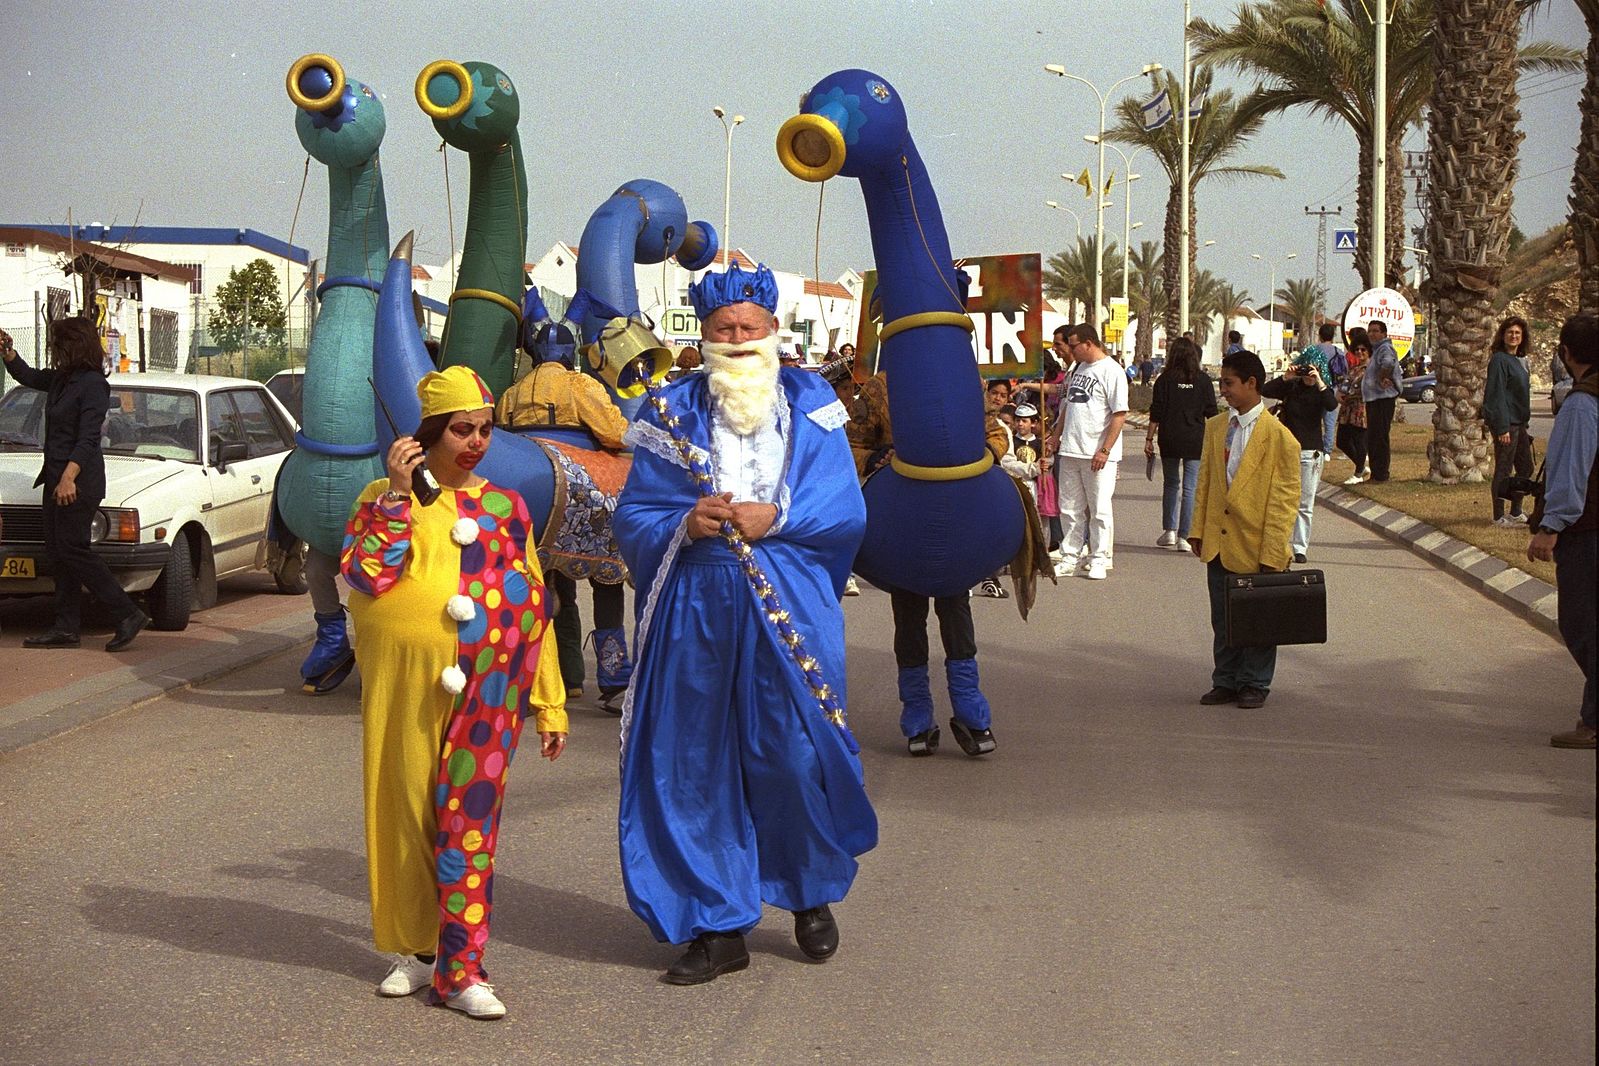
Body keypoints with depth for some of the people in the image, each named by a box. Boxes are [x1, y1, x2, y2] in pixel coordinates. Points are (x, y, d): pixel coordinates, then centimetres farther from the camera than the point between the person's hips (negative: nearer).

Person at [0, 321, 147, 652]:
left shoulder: (93, 385, -15)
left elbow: (88, 438, -20)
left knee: (72, 550, -11)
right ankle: (67, 628, 11)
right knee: (57, 551, 8)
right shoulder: (60, 379, 12)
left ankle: (128, 615, -9)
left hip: (79, 481, -10)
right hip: (56, 477, 10)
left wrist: (68, 478, -27)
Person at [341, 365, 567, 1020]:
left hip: (487, 689, 1)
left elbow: (535, 608, 14)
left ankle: (460, 970, 0)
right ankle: (416, 947, 22)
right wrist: (397, 495, -12)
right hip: (404, 684, 0)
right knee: (405, 811, 6)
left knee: (468, 819, -4)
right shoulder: (385, 499, 7)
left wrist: (549, 704, 12)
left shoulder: (503, 508, 13)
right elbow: (366, 575, -10)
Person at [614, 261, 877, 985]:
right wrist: (684, 524, -14)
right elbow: (632, 519, 5)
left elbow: (847, 511, 1)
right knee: (696, 767, 1)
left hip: (789, 607, -1)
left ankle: (813, 896, 25)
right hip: (694, 609, 1)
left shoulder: (809, 405, 7)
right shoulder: (671, 412, 8)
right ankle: (719, 927, 11)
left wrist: (776, 518, -13)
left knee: (798, 755, 1)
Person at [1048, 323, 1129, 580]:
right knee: (1070, 508, 10)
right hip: (1070, 451, 8)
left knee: (1099, 509, 0)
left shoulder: (1111, 371, -10)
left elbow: (1119, 414, -14)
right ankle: (1070, 557, 17)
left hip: (1097, 455, -8)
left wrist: (1105, 450, -18)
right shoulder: (1078, 369, 15)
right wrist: (1057, 435, 21)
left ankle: (1099, 559, 8)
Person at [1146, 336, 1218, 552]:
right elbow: (1211, 413, 1)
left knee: (1171, 484, 16)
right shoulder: (1203, 380, -1)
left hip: (1169, 440, 0)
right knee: (1189, 488, 2)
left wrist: (1149, 438, 3)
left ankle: (1169, 530, 11)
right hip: (1195, 440, 0)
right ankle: (1183, 536, -1)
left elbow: (1156, 412, -3)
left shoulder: (1165, 379, -2)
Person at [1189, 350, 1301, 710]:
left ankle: (1254, 685, 19)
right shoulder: (1215, 427, 7)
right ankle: (1226, 682, 22)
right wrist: (1199, 529, 7)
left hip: (1256, 545, -5)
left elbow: (1285, 498, -10)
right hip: (1219, 542, 5)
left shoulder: (1278, 436, -11)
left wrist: (1272, 553, -12)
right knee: (1222, 619, 12)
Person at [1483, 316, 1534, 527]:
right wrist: (1502, 428, -22)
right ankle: (1499, 516, 4)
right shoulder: (1499, 359, -13)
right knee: (1504, 469, -3)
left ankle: (1516, 512, 23)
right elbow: (1497, 395, -18)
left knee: (1525, 467, 13)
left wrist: (1525, 424, 15)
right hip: (1505, 423, -9)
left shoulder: (1520, 360, 14)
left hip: (1519, 422, 9)